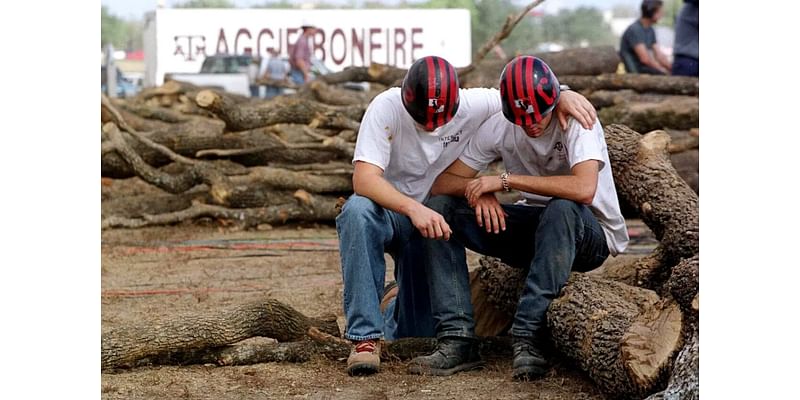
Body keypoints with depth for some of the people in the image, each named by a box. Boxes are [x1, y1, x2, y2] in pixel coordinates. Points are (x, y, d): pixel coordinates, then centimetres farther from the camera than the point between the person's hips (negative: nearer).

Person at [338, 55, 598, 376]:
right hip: (389, 209, -3)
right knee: (358, 212, -40)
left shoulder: (472, 106, -17)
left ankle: (393, 312, 44)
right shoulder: (387, 109, -25)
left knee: (424, 330, 1)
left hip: (435, 218, 3)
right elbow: (364, 179, -34)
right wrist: (414, 209, -50)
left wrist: (564, 95, -27)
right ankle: (366, 335, -32)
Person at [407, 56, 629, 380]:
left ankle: (528, 338, -35)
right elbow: (443, 183, -4)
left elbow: (584, 189, -39)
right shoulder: (499, 127, -6)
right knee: (438, 207, -11)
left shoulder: (575, 120, -21)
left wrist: (505, 180, -32)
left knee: (562, 209, -40)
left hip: (591, 235, -5)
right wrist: (479, 191, -27)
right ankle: (457, 340, -21)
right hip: (533, 230, 5)